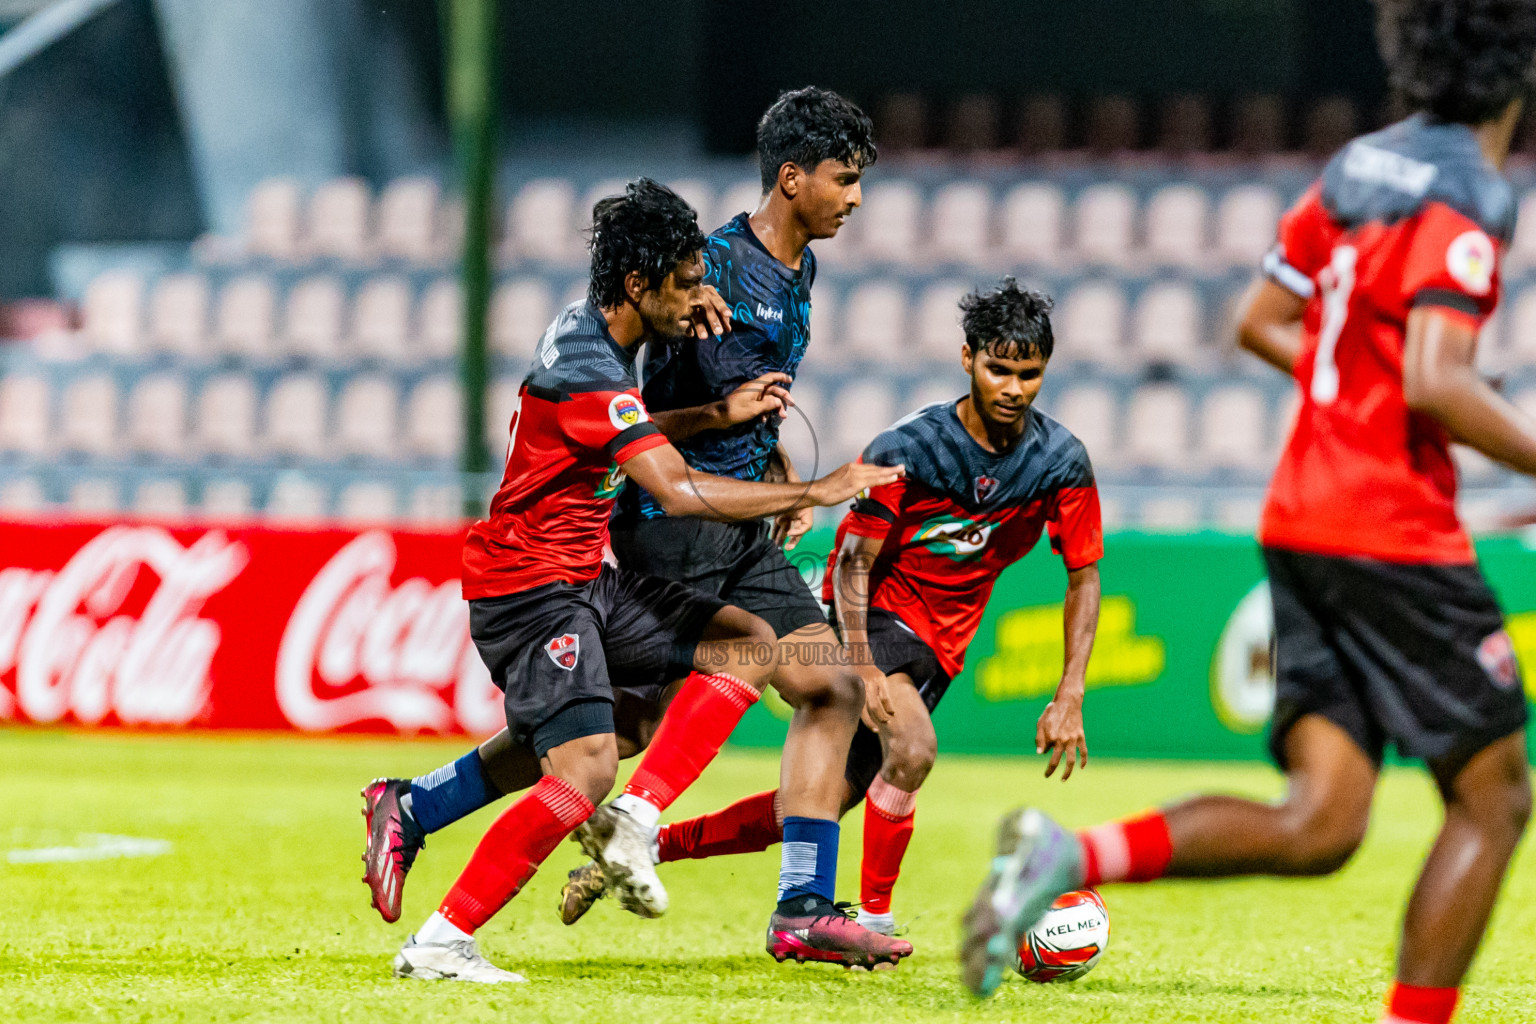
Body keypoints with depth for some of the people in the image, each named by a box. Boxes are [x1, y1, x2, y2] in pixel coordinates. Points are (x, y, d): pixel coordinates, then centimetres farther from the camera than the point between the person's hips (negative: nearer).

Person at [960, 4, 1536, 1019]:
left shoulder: (1361, 164, 14)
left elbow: (1262, 321, 22)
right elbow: (1435, 384, -23)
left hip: (1302, 516, 8)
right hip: (1396, 535, -8)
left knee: (1318, 827, 2)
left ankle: (1070, 855, -15)